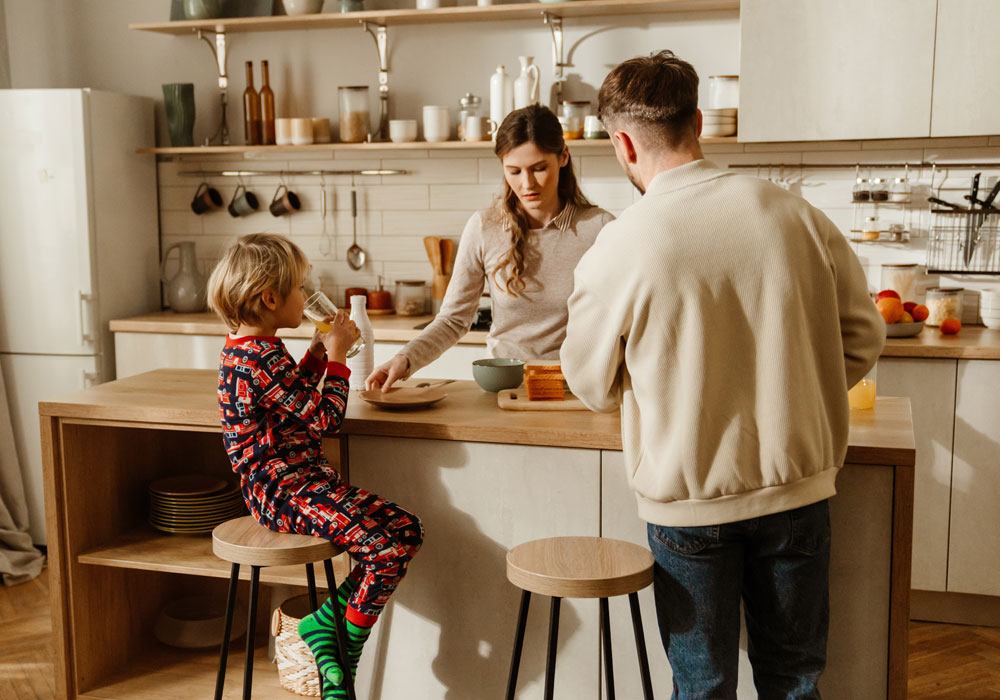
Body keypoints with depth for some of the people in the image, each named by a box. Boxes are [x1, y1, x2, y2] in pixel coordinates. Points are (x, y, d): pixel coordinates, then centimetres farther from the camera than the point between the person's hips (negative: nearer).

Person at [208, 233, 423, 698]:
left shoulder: (244, 350, 14)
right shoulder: (264, 359, -19)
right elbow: (327, 418, -17)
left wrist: (317, 354, 18)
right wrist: (336, 356, -6)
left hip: (290, 482, 11)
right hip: (284, 491, -11)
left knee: (407, 529, 2)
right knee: (387, 548, -21)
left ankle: (323, 622, 5)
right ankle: (344, 651, -2)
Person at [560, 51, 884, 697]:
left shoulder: (617, 251, -17)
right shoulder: (796, 215, -9)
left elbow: (594, 387, -3)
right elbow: (863, 335, 2)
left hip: (688, 500, -2)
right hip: (798, 487, 3)